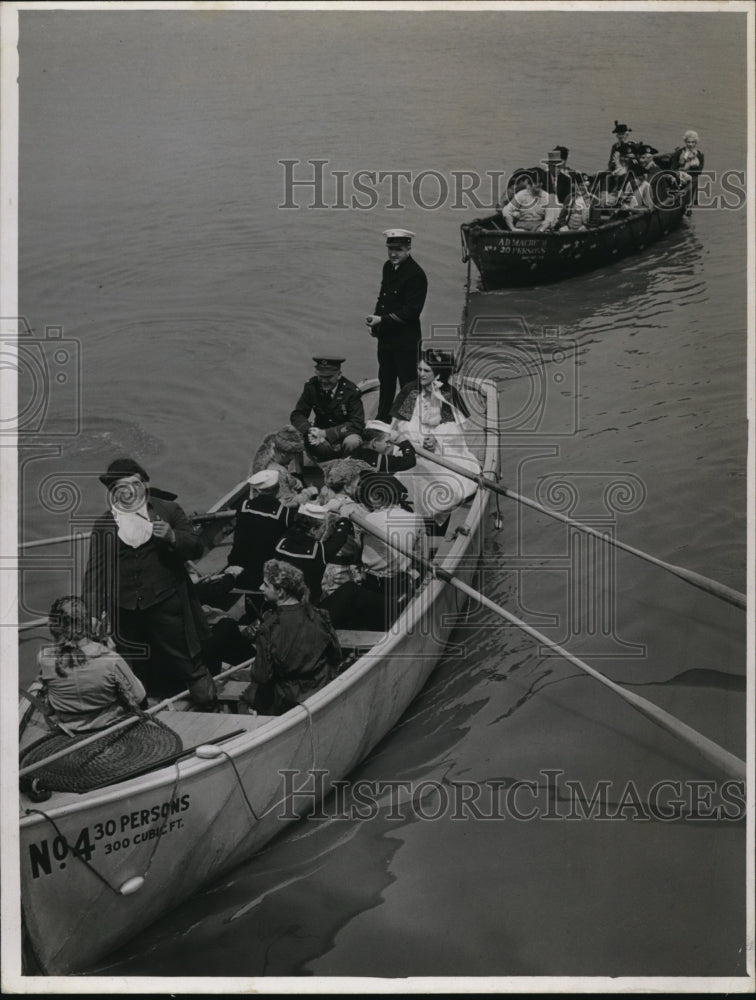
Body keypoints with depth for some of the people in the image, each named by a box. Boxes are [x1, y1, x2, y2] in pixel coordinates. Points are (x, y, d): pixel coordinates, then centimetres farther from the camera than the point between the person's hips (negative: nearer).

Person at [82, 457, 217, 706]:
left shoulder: (168, 511, 3)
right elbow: (95, 571, 6)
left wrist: (172, 537, -17)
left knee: (188, 665, 4)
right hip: (125, 613, 2)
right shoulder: (103, 525, 7)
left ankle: (207, 705, 21)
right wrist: (94, 612, -4)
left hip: (167, 605, -2)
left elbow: (196, 549, 3)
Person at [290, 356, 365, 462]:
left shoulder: (351, 390, -17)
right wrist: (309, 431, -30)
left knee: (352, 442, -37)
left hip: (345, 434, -2)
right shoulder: (311, 386, -10)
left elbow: (357, 424, -21)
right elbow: (297, 415, -6)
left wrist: (326, 433, -32)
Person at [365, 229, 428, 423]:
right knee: (385, 380, 19)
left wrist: (382, 320, -24)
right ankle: (383, 419, 32)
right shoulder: (388, 267, 8)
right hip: (386, 336, 8)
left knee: (407, 384, 1)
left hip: (405, 339, -8)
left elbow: (411, 311, -21)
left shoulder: (416, 275, -18)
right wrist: (376, 322, 6)